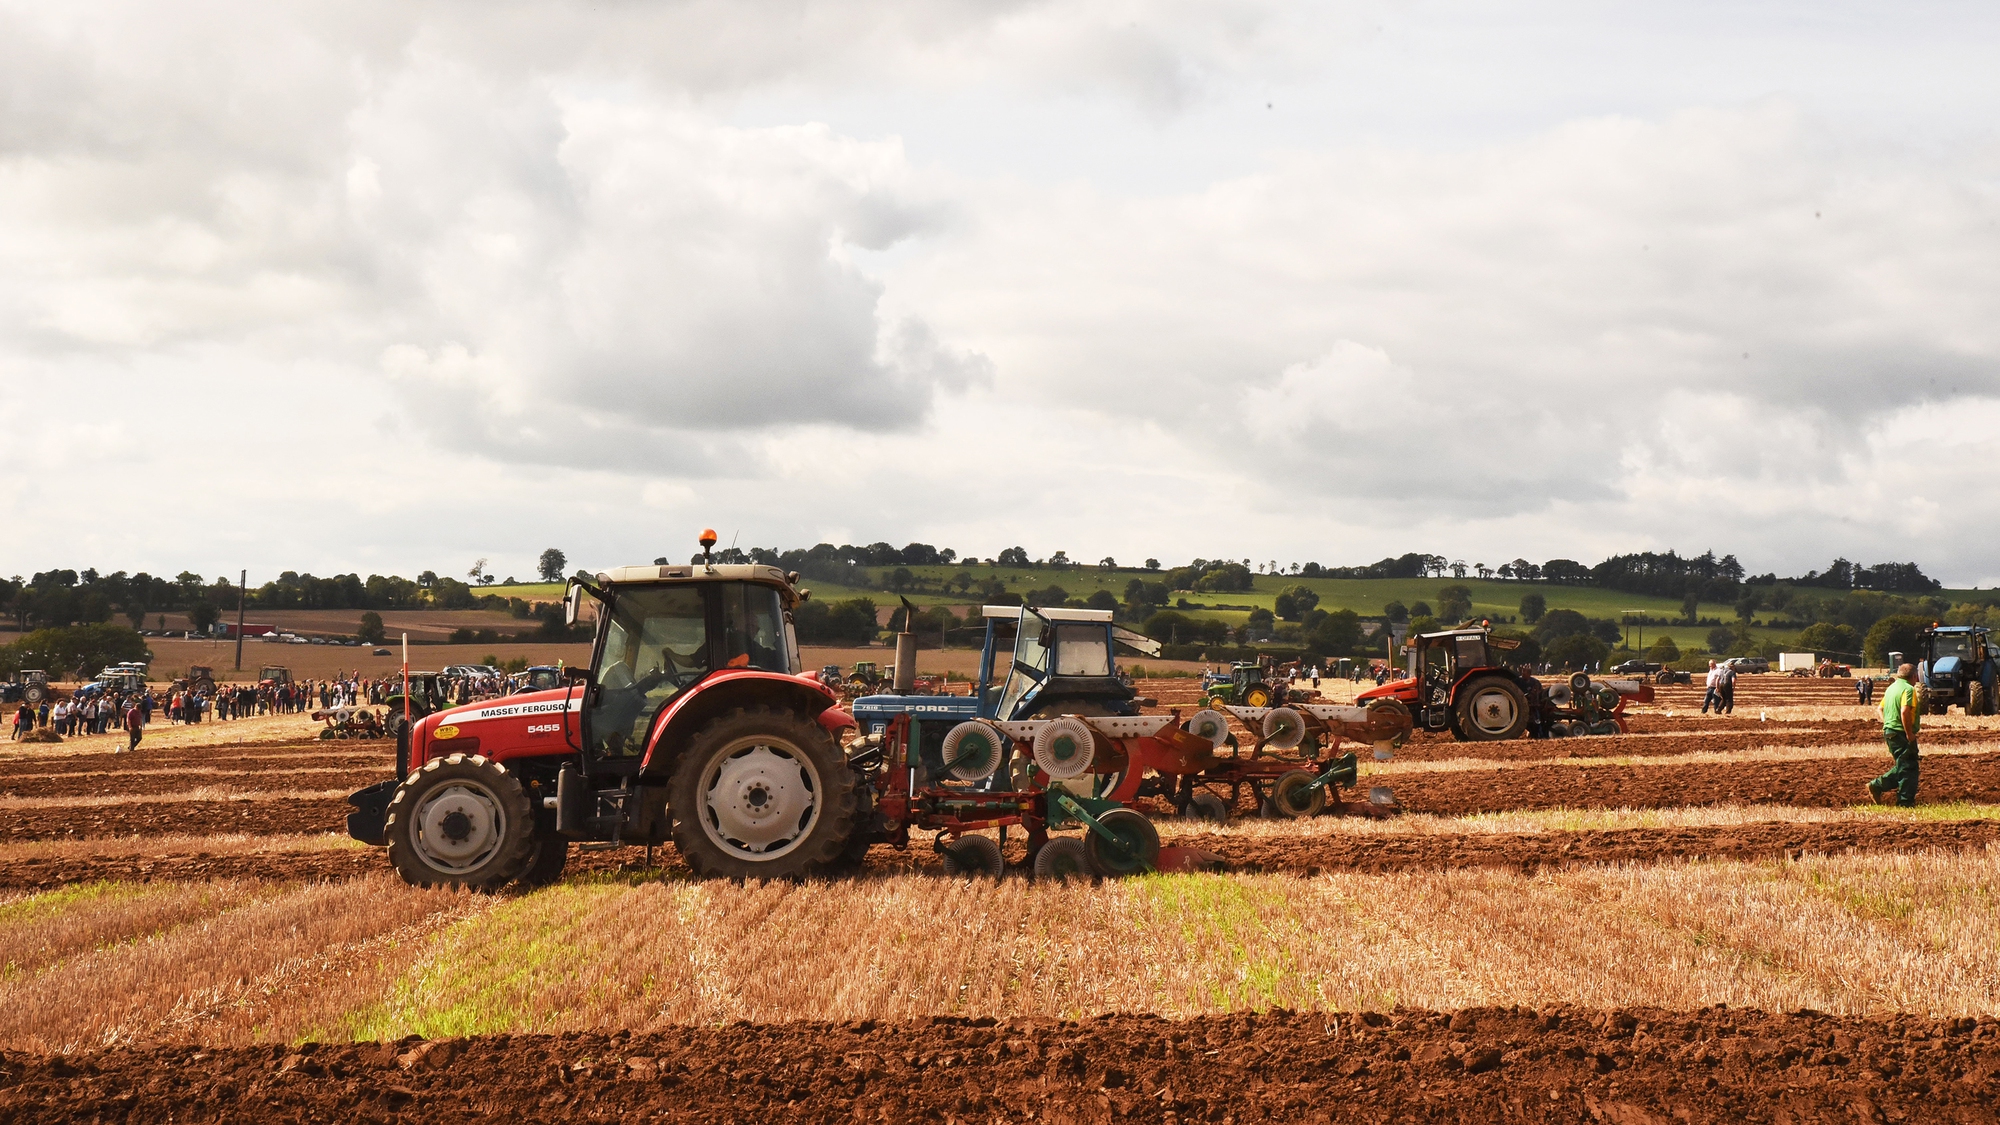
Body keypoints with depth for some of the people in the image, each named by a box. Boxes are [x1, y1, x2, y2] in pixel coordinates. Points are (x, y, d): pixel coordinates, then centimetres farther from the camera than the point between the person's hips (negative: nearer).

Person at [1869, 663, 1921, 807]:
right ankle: (1906, 802, 0)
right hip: (1901, 732, -9)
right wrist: (1910, 734, -22)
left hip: (1889, 731, 9)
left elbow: (1881, 709, 19)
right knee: (1908, 767, -2)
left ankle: (1877, 786, 13)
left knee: (1902, 766, 18)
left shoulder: (1892, 688, 15)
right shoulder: (1908, 689, -13)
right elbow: (1904, 711, -26)